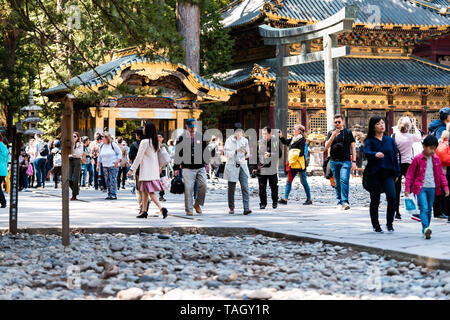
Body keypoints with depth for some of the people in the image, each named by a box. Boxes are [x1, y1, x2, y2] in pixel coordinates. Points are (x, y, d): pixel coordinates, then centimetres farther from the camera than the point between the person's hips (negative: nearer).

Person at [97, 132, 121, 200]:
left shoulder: (113, 144, -4)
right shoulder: (101, 145, 11)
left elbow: (119, 153, -2)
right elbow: (99, 156, 18)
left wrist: (117, 162, -13)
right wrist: (98, 165, 13)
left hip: (113, 166, -5)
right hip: (105, 166, 5)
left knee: (113, 180, -9)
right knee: (107, 181, 4)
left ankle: (113, 195, -7)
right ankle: (109, 195, 9)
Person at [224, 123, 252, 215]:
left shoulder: (244, 140, 8)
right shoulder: (229, 140, -3)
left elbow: (248, 154, 14)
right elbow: (226, 153, -11)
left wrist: (246, 152, -9)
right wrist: (236, 151, -24)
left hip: (242, 166, 2)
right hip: (232, 166, -2)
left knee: (245, 187, -9)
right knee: (231, 188, 5)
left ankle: (246, 208, -14)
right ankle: (231, 208, 20)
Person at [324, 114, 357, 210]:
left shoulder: (348, 132, 8)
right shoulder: (331, 133, 11)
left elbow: (353, 147, 8)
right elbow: (326, 147, 2)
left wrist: (354, 161, 1)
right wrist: (333, 136, -12)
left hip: (346, 161, -2)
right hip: (334, 161, 2)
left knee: (344, 180, -17)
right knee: (337, 183, 5)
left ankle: (345, 201, -22)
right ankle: (339, 202, 12)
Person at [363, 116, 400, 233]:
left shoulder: (390, 140, 11)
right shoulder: (370, 141, 0)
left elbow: (395, 156, 13)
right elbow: (366, 152, -20)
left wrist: (397, 173, 9)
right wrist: (375, 154, -41)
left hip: (388, 174, 2)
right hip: (374, 174, -2)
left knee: (392, 197, -14)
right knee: (375, 200, 3)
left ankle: (389, 223, 1)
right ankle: (376, 226, 17)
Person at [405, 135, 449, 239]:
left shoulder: (436, 159, 7)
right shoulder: (417, 159, -5)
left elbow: (441, 174, 15)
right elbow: (410, 174, -1)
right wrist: (407, 188, -5)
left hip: (432, 188, 4)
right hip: (421, 188, -4)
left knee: (429, 210, 10)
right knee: (424, 208, -17)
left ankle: (425, 230, 19)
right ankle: (426, 228, -27)